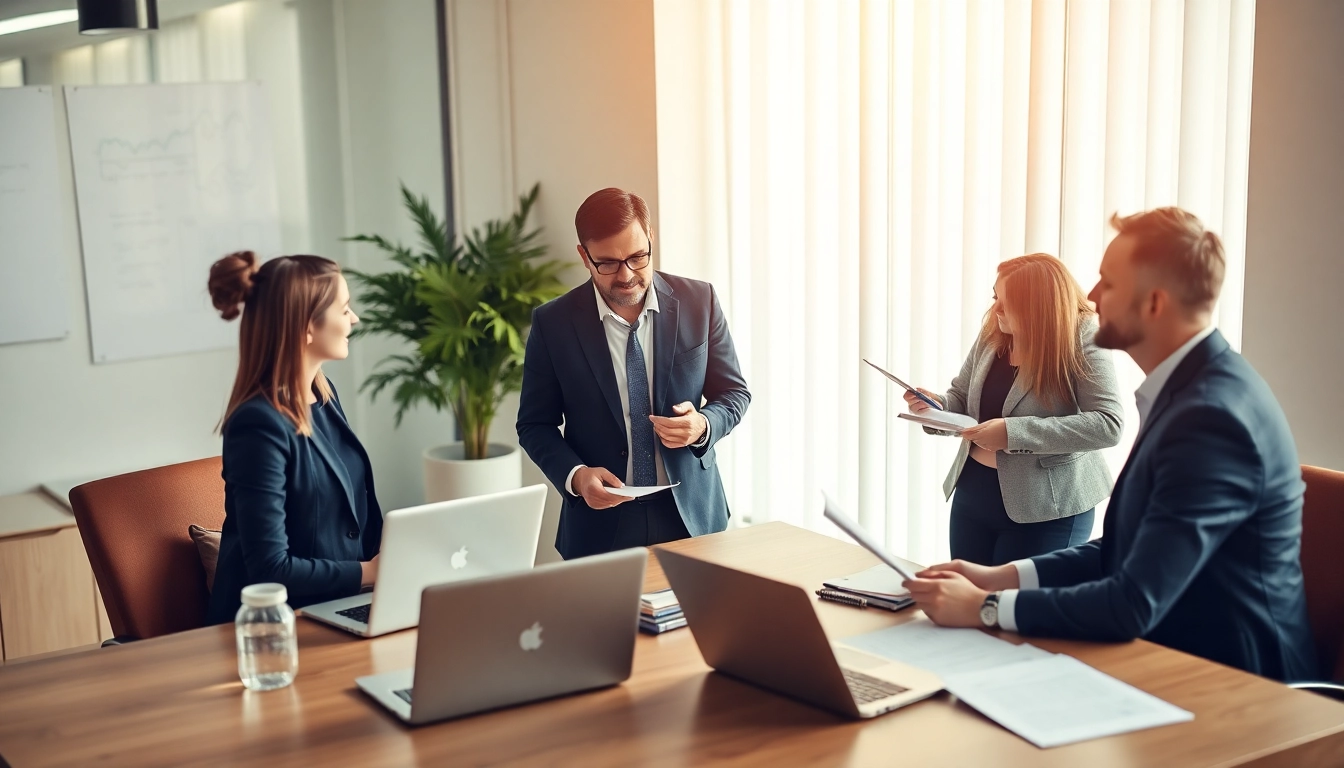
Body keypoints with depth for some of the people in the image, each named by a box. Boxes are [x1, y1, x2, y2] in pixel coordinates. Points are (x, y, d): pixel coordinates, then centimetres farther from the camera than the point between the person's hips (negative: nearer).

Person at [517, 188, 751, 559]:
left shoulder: (699, 302, -5)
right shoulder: (553, 323, -7)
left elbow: (734, 393, 4)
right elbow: (535, 424, 1)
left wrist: (702, 426, -17)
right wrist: (575, 476, -17)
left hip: (691, 514, 1)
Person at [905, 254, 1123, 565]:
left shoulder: (1082, 338, -16)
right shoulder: (992, 332, 1)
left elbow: (1108, 425, -25)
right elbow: (963, 400, 14)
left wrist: (1014, 432, -29)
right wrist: (937, 405, -11)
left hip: (1047, 509, -6)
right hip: (973, 494, 6)